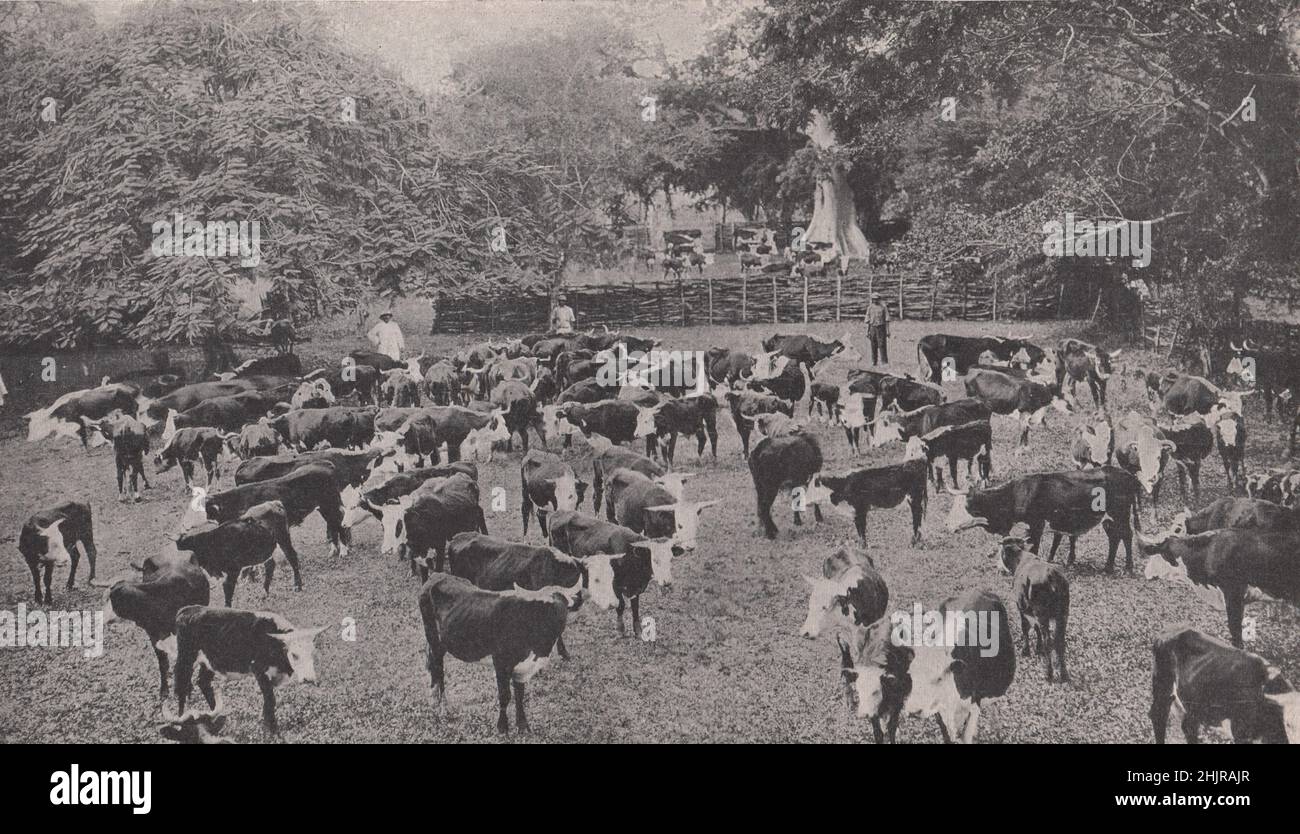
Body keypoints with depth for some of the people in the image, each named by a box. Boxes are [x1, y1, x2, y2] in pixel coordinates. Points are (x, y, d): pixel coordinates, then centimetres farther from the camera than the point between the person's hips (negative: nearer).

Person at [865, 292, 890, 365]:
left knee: (882, 345, -8)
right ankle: (874, 361, 7)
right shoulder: (870, 308, 10)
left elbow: (887, 320, 0)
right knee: (873, 346, 2)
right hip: (872, 328, 3)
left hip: (881, 328, -3)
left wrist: (888, 331, -7)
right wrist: (867, 332, 5)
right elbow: (867, 321, 10)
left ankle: (884, 361, -7)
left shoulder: (883, 307, 1)